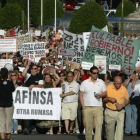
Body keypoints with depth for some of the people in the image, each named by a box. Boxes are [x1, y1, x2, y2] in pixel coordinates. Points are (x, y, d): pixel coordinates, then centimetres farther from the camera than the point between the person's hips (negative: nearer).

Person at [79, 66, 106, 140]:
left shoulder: (101, 82, 8)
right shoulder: (85, 83, 4)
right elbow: (81, 96, 4)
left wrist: (101, 95, -10)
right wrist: (83, 107, -4)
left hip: (98, 107, 0)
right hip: (87, 108, 0)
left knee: (99, 126, -11)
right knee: (88, 126, 4)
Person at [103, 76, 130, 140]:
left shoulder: (124, 89, -2)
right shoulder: (108, 88, -6)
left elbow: (127, 100, 6)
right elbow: (103, 99, 1)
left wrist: (122, 105, -13)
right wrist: (109, 99, -20)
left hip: (120, 112, 0)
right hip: (110, 112, 0)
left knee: (120, 128, -15)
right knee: (110, 129, 10)